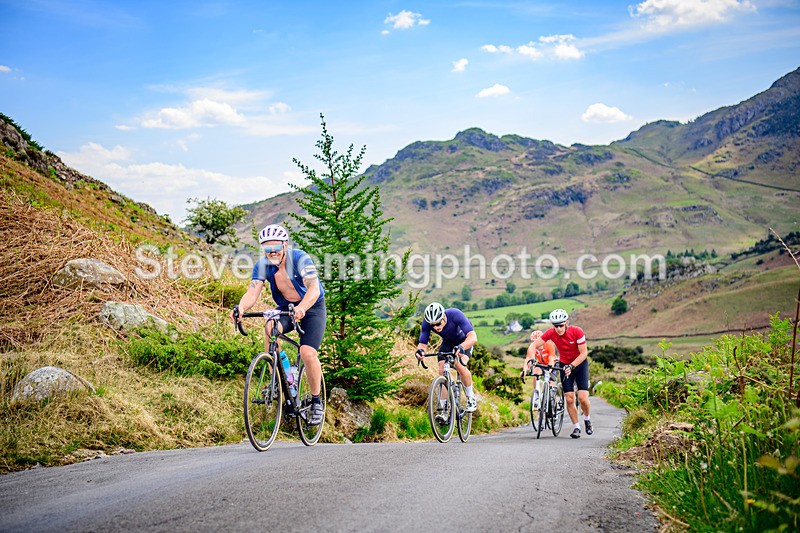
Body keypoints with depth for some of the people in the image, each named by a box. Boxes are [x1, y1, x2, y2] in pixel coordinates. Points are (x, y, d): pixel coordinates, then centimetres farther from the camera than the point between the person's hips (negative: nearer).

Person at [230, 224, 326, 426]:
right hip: (286, 307, 3)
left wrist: (301, 307, -59)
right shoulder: (262, 264, -14)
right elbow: (253, 291, -25)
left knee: (308, 353, -21)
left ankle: (316, 402, 1)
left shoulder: (300, 258, -26)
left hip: (312, 307, -3)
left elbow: (314, 288, -39)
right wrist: (241, 307, -48)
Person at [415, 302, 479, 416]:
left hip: (464, 341, -4)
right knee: (442, 372, -12)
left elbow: (473, 337, -47)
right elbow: (423, 343, -23)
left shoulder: (455, 315, -39)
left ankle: (471, 397, -3)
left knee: (460, 366, -27)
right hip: (447, 343, 4)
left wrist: (461, 347, -67)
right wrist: (420, 350, -48)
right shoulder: (427, 323, -28)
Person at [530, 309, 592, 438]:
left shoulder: (577, 331, -25)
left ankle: (587, 419, 17)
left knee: (582, 397, -12)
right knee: (569, 399, -6)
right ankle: (576, 427, 10)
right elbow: (534, 346, -17)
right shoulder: (551, 333, -19)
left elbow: (584, 353, -21)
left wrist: (572, 366, -32)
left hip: (580, 363, -2)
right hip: (565, 365, 2)